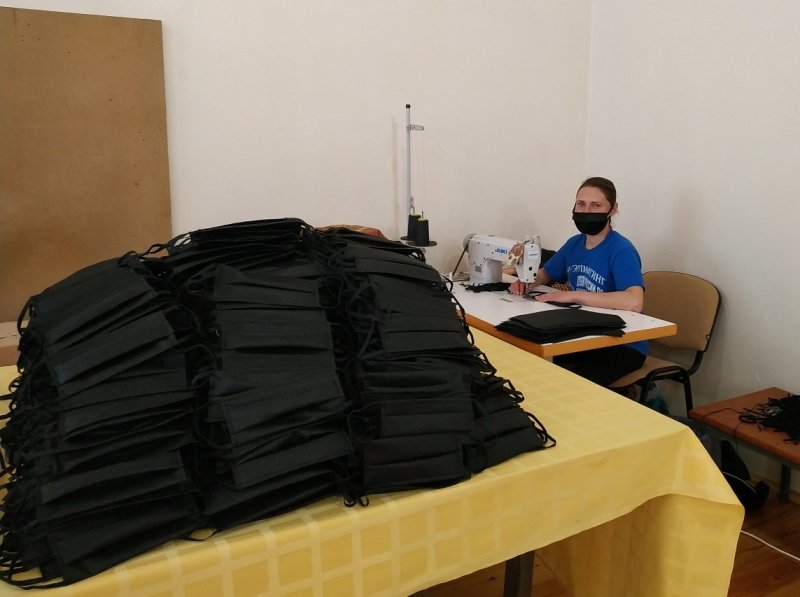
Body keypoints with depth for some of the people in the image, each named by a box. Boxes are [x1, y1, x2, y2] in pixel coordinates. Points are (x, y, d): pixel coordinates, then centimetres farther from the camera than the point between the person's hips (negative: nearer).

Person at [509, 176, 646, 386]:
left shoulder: (621, 250, -17)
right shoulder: (574, 243, 4)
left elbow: (634, 302, -34)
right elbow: (545, 274, 21)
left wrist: (573, 295, -31)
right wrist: (526, 282, -3)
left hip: (623, 344, -6)